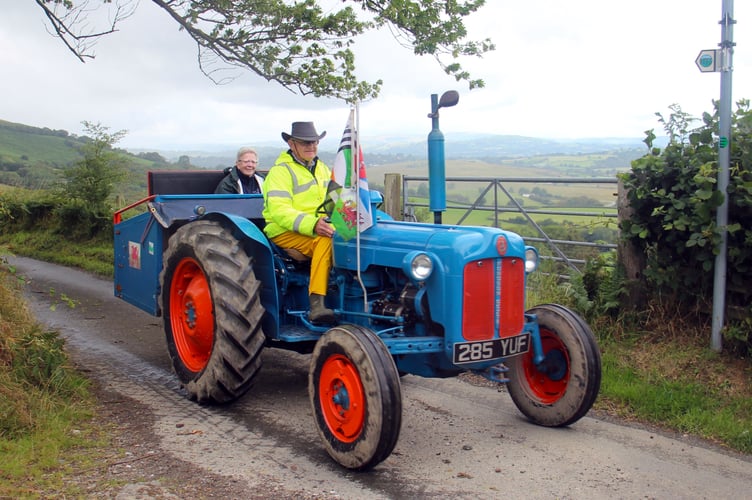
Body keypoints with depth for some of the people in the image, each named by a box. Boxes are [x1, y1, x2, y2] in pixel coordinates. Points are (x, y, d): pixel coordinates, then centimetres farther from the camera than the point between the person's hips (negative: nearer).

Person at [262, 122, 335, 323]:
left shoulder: (322, 168, 19)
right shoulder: (281, 171, -5)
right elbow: (279, 212, -18)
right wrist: (312, 225, -33)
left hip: (321, 229, 6)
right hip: (285, 232, -6)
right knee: (325, 241, -36)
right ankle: (316, 305, -39)